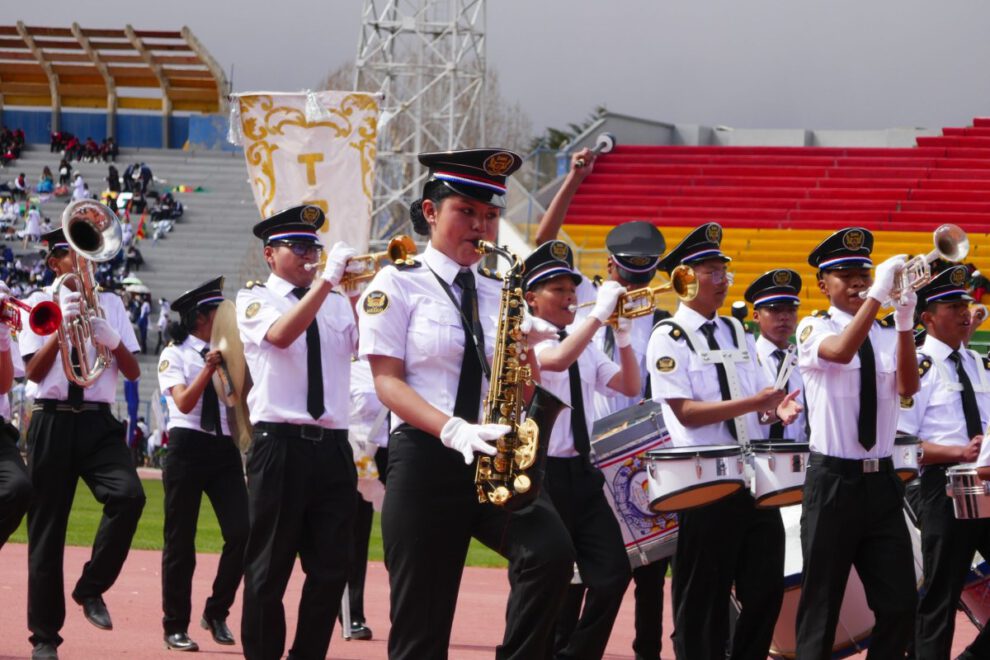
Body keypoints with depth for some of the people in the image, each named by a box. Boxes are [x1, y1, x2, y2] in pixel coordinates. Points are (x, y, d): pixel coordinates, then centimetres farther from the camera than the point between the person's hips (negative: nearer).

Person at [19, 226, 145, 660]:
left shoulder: (110, 304, 12)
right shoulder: (40, 304, 6)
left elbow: (133, 372, 6)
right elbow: (33, 372, -5)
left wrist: (112, 338, -13)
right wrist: (62, 327, -18)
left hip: (97, 421, 1)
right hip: (52, 422, -1)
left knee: (129, 495, -25)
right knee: (46, 527, 0)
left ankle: (91, 588, -7)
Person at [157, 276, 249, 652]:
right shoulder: (175, 354, -1)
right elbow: (184, 402, -14)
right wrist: (208, 369, -23)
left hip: (225, 448, 4)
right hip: (187, 447, -4)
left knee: (242, 533, -8)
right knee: (181, 540, 1)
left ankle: (217, 613, 11)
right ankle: (176, 627, 10)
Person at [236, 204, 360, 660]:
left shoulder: (337, 304, 17)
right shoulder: (255, 299, 3)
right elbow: (281, 335, -19)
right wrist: (326, 280, -21)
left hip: (332, 446, 5)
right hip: (280, 445, -5)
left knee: (331, 568, 5)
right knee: (270, 568, 0)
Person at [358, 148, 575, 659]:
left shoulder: (499, 293, 16)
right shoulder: (398, 285, 2)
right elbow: (387, 380, -7)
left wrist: (525, 355, -7)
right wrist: (453, 430, -22)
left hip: (495, 460, 3)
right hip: (425, 458, -3)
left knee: (551, 552, -25)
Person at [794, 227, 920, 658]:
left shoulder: (885, 336, 9)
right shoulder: (813, 329, -2)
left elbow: (907, 387, -9)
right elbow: (841, 352, -26)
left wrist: (905, 321, -21)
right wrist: (878, 294, -31)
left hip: (882, 481, 4)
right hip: (833, 480, -4)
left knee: (899, 602, 2)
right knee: (822, 602, 2)